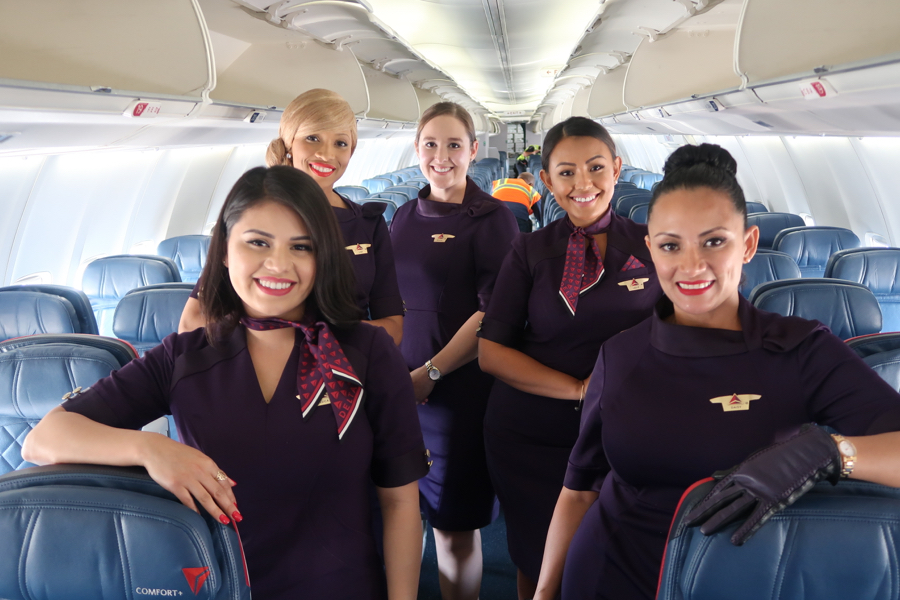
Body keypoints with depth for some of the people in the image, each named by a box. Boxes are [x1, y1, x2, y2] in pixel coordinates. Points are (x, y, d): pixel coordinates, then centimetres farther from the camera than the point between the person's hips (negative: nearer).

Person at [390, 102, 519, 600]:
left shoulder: (492, 219, -6)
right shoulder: (406, 216, 11)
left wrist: (431, 373, -15)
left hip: (457, 387, -5)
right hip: (398, 384, 5)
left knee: (455, 527, 5)